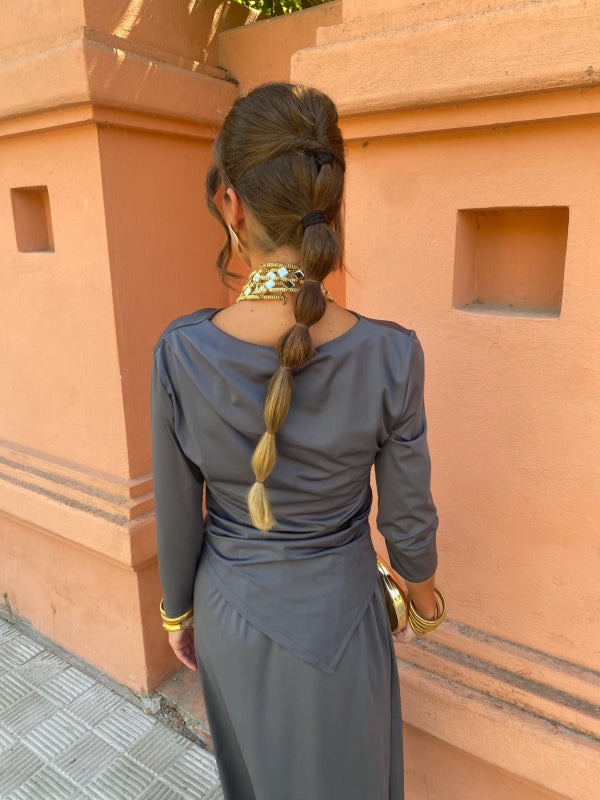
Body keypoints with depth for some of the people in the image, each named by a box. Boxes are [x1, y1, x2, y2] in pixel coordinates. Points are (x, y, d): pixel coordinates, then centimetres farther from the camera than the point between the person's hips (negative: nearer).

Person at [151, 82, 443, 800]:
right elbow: (407, 520, -13)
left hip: (230, 615, 2)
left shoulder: (179, 353, -23)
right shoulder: (390, 357, -26)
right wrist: (423, 602, 9)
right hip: (337, 620, -1)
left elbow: (178, 516, -10)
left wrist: (177, 613, 9)